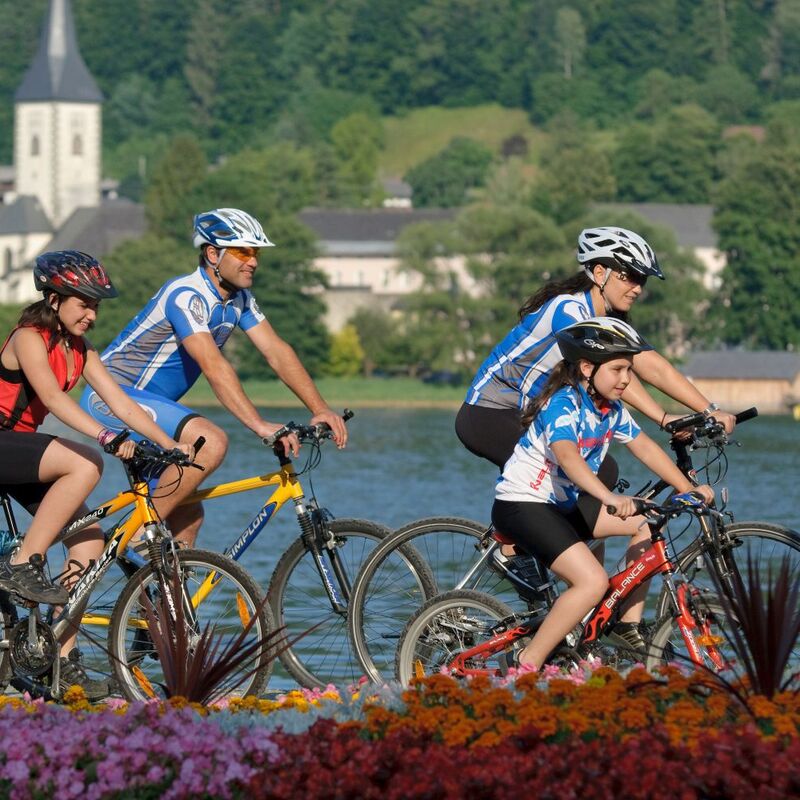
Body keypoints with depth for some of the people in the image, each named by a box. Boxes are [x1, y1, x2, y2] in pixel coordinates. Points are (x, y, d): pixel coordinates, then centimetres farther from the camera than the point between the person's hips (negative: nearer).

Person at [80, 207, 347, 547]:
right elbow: (214, 367, -34)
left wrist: (321, 410, -13)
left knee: (186, 516, 8)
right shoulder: (186, 295, -24)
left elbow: (277, 352, -1)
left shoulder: (238, 299, 4)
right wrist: (259, 425, -42)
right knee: (211, 441, -29)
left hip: (145, 403, 10)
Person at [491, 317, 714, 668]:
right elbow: (567, 456, -42)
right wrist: (610, 498, -57)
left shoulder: (612, 409, 3)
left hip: (563, 503, 10)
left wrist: (687, 488, -5)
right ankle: (527, 666, -18)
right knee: (593, 582, -25)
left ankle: (628, 626, 13)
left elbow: (644, 447, 7)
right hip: (521, 504, -10)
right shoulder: (564, 405, -25)